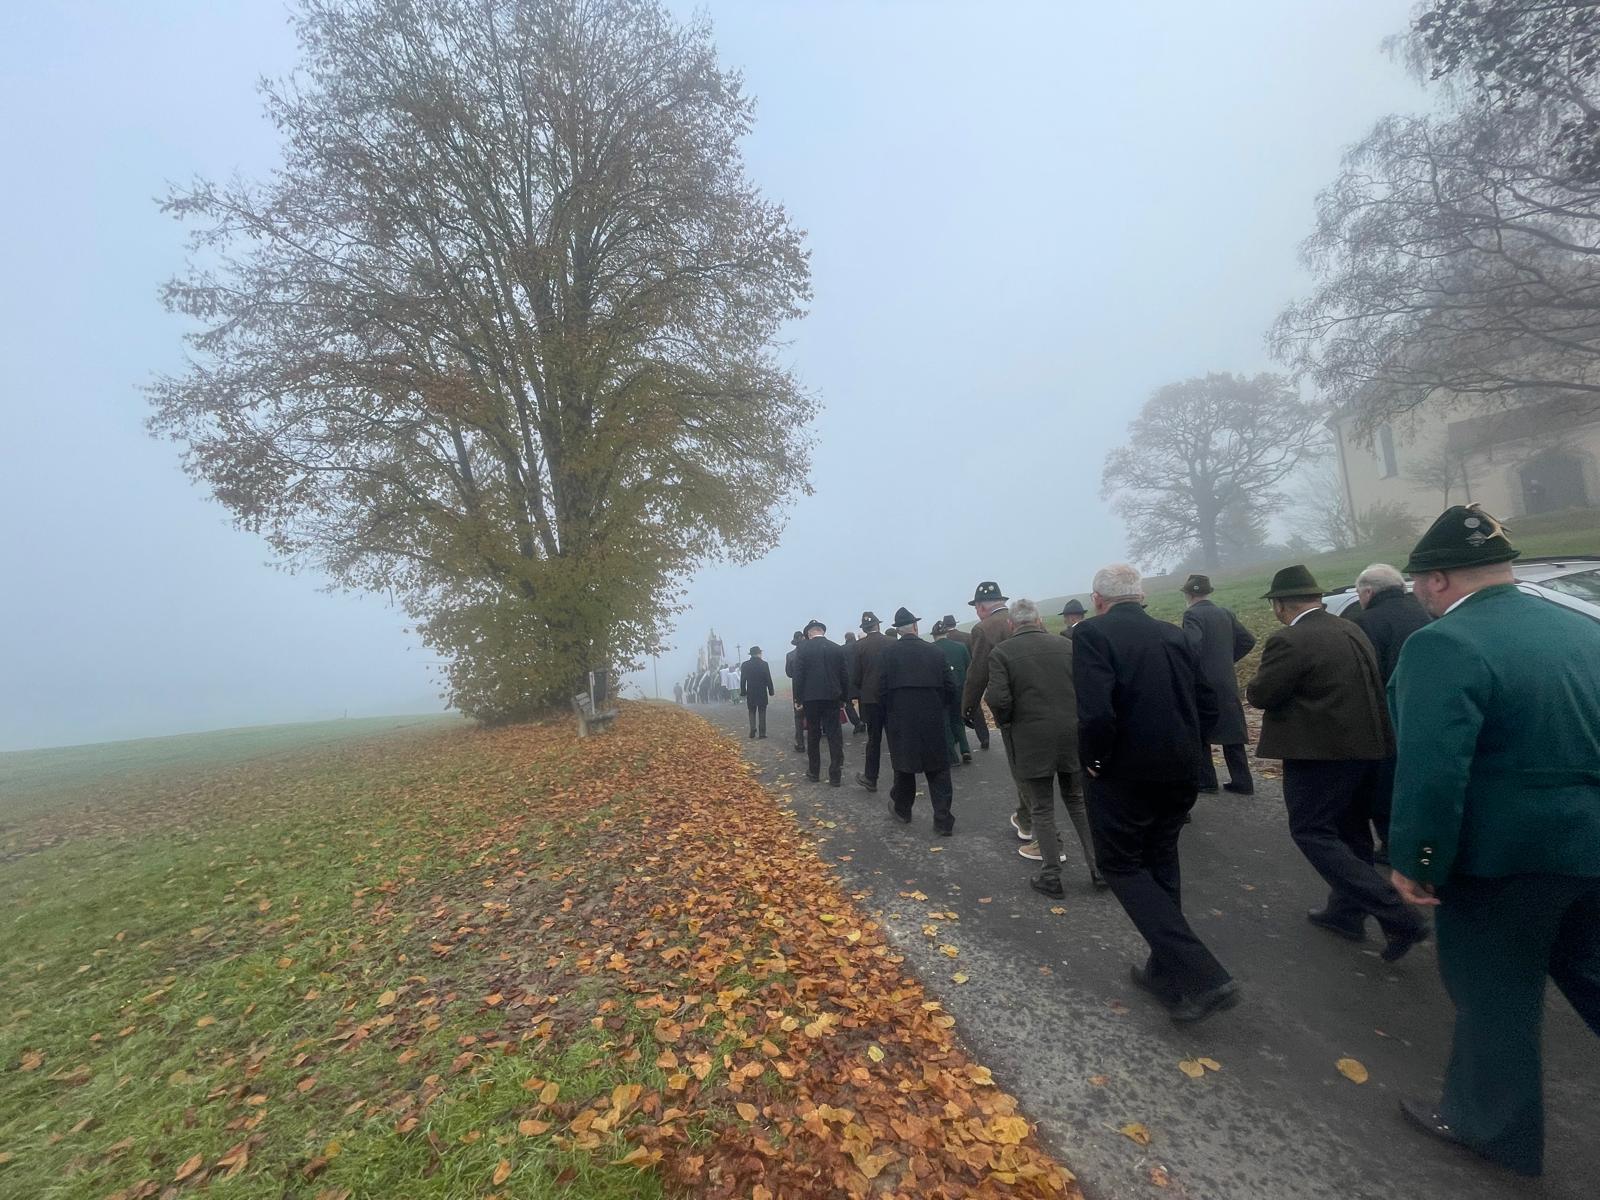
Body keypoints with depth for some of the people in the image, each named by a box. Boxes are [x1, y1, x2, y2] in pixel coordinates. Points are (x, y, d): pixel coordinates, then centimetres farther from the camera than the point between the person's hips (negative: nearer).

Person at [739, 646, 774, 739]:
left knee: (752, 711, 12)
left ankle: (752, 731, 3)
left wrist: (743, 692, 9)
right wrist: (771, 691, 0)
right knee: (762, 712, 5)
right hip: (762, 692, -2)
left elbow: (742, 680, 3)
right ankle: (762, 733, 3)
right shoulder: (764, 664, -10)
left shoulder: (745, 665, -1)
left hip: (750, 693, 2)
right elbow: (768, 679, -8)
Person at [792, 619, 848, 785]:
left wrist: (798, 699, 1)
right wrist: (843, 697, 11)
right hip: (832, 697, 1)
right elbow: (844, 676, 3)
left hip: (811, 698, -1)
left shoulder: (802, 649, -5)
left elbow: (798, 675, -6)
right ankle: (835, 775, 2)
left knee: (813, 736, 11)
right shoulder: (838, 648, 2)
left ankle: (814, 773, 19)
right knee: (834, 736, 4)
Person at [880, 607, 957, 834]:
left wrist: (888, 714, 8)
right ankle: (943, 821, 8)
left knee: (904, 766, 17)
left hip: (900, 720, 0)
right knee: (938, 772, 8)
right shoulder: (936, 652, -3)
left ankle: (902, 809, 34)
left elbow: (882, 688, -8)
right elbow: (950, 686, -1)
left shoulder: (889, 653, -7)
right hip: (934, 721, 0)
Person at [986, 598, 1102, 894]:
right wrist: (1075, 717, 12)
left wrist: (1006, 724, 1)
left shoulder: (1001, 652, -7)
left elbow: (998, 699, -17)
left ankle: (1051, 877, 18)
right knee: (1078, 801, 21)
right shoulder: (1067, 645, 3)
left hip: (1032, 742, -3)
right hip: (1073, 736, 3)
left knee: (1043, 809, 10)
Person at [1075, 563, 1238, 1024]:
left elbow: (1095, 713, -27)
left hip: (1124, 777, -7)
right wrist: (1181, 749, 14)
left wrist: (1092, 759, -11)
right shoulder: (1175, 635, 5)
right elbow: (1207, 706, 7)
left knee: (1122, 866, 11)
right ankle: (1166, 973, 34)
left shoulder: (1093, 634, -15)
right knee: (1160, 865, 21)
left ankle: (1201, 976, 2)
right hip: (1179, 774, 7)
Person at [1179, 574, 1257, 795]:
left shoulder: (1192, 614, -12)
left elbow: (1193, 645, -25)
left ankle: (1206, 781, 12)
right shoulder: (1225, 613, 10)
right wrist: (1228, 660, 16)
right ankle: (1242, 783, 15)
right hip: (1227, 684, 7)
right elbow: (1248, 640, 12)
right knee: (1231, 733, 12)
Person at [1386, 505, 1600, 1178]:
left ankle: (1491, 1124, 32)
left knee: (1493, 994, 12)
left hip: (1505, 856, -7)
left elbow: (1430, 770, -27)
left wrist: (1411, 859, -16)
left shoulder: (1444, 644, -22)